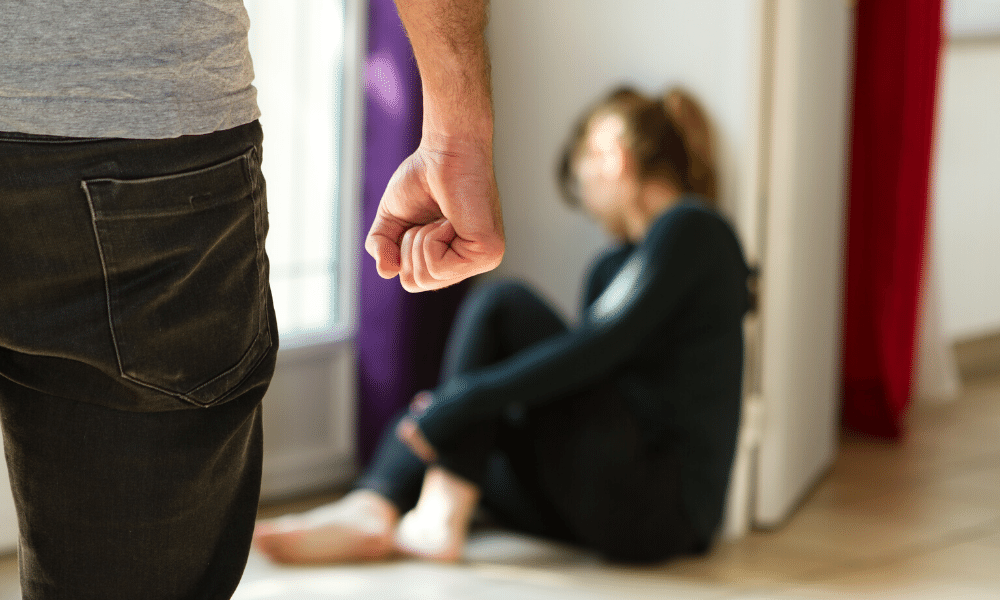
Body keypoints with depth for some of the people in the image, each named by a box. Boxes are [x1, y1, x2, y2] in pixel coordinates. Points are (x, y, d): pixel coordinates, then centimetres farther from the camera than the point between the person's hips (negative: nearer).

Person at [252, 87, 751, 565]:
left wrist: (464, 402, -19)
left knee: (499, 306, -12)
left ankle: (441, 517, -19)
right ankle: (372, 511, -24)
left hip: (660, 505, -9)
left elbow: (597, 348, -18)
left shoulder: (690, 228, -5)